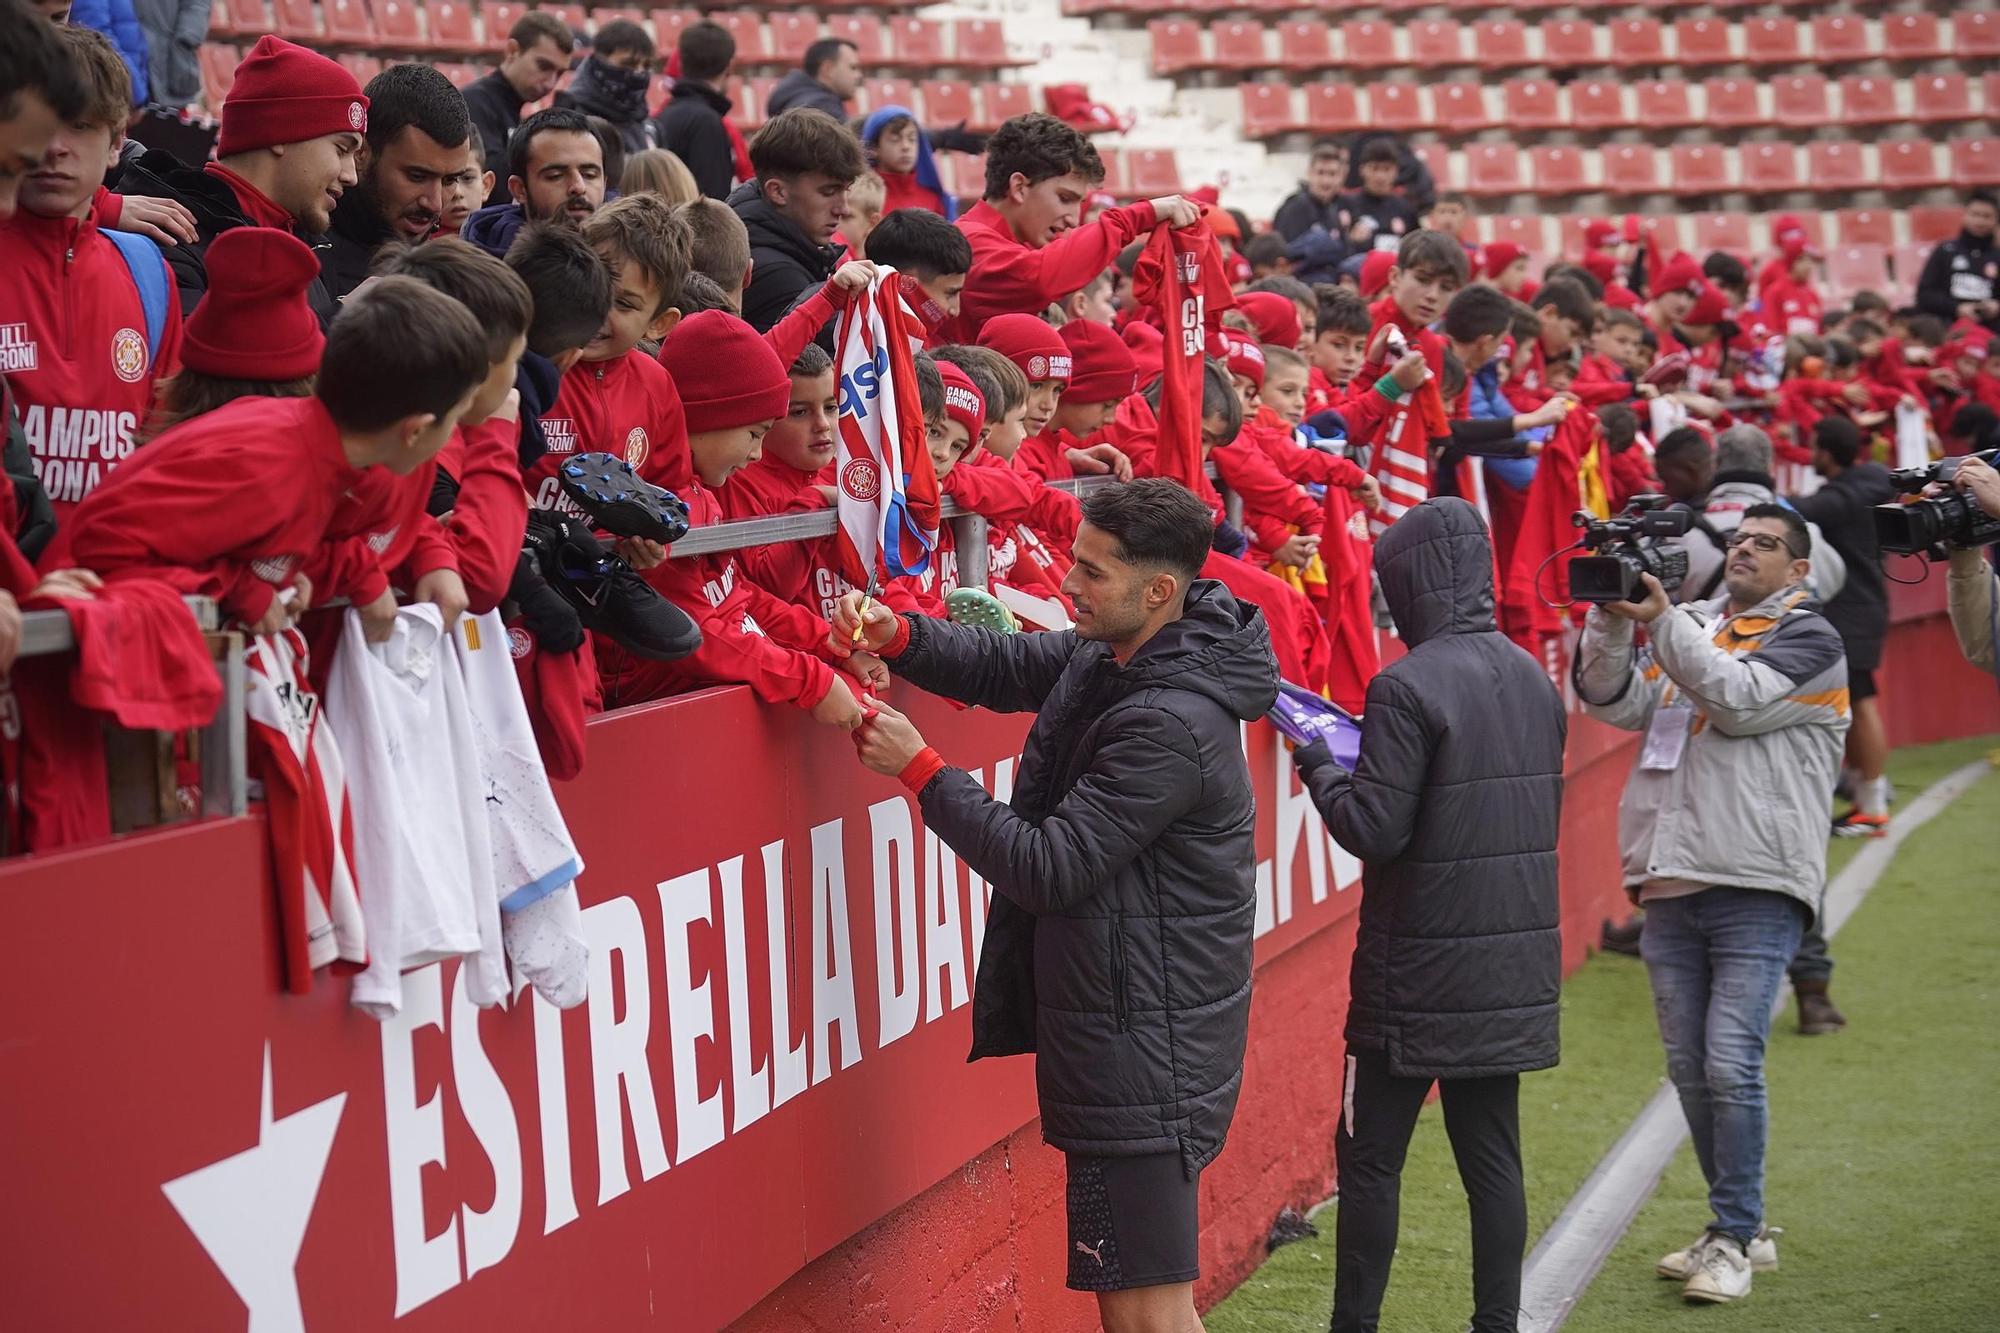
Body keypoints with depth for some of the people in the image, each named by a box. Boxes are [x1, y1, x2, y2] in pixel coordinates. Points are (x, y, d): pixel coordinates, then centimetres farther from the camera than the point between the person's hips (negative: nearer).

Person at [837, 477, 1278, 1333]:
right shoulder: (1109, 655, 5)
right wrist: (899, 637, -4)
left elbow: (1048, 868, -22)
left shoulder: (1170, 726, -24)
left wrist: (922, 772, -16)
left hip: (1147, 1059, -10)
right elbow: (1003, 667, 17)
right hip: (1121, 1037, 10)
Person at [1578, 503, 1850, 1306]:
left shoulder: (1809, 639, 3)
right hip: (1672, 881, 6)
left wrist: (1660, 621, -16)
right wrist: (1612, 619, -10)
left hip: (1757, 887, -6)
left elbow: (1740, 699, -14)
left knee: (1731, 1063, -13)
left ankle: (1733, 1239, -4)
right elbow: (1615, 702, 5)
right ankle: (1742, 1228, 20)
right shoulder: (1692, 628, 18)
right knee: (1689, 1067, 8)